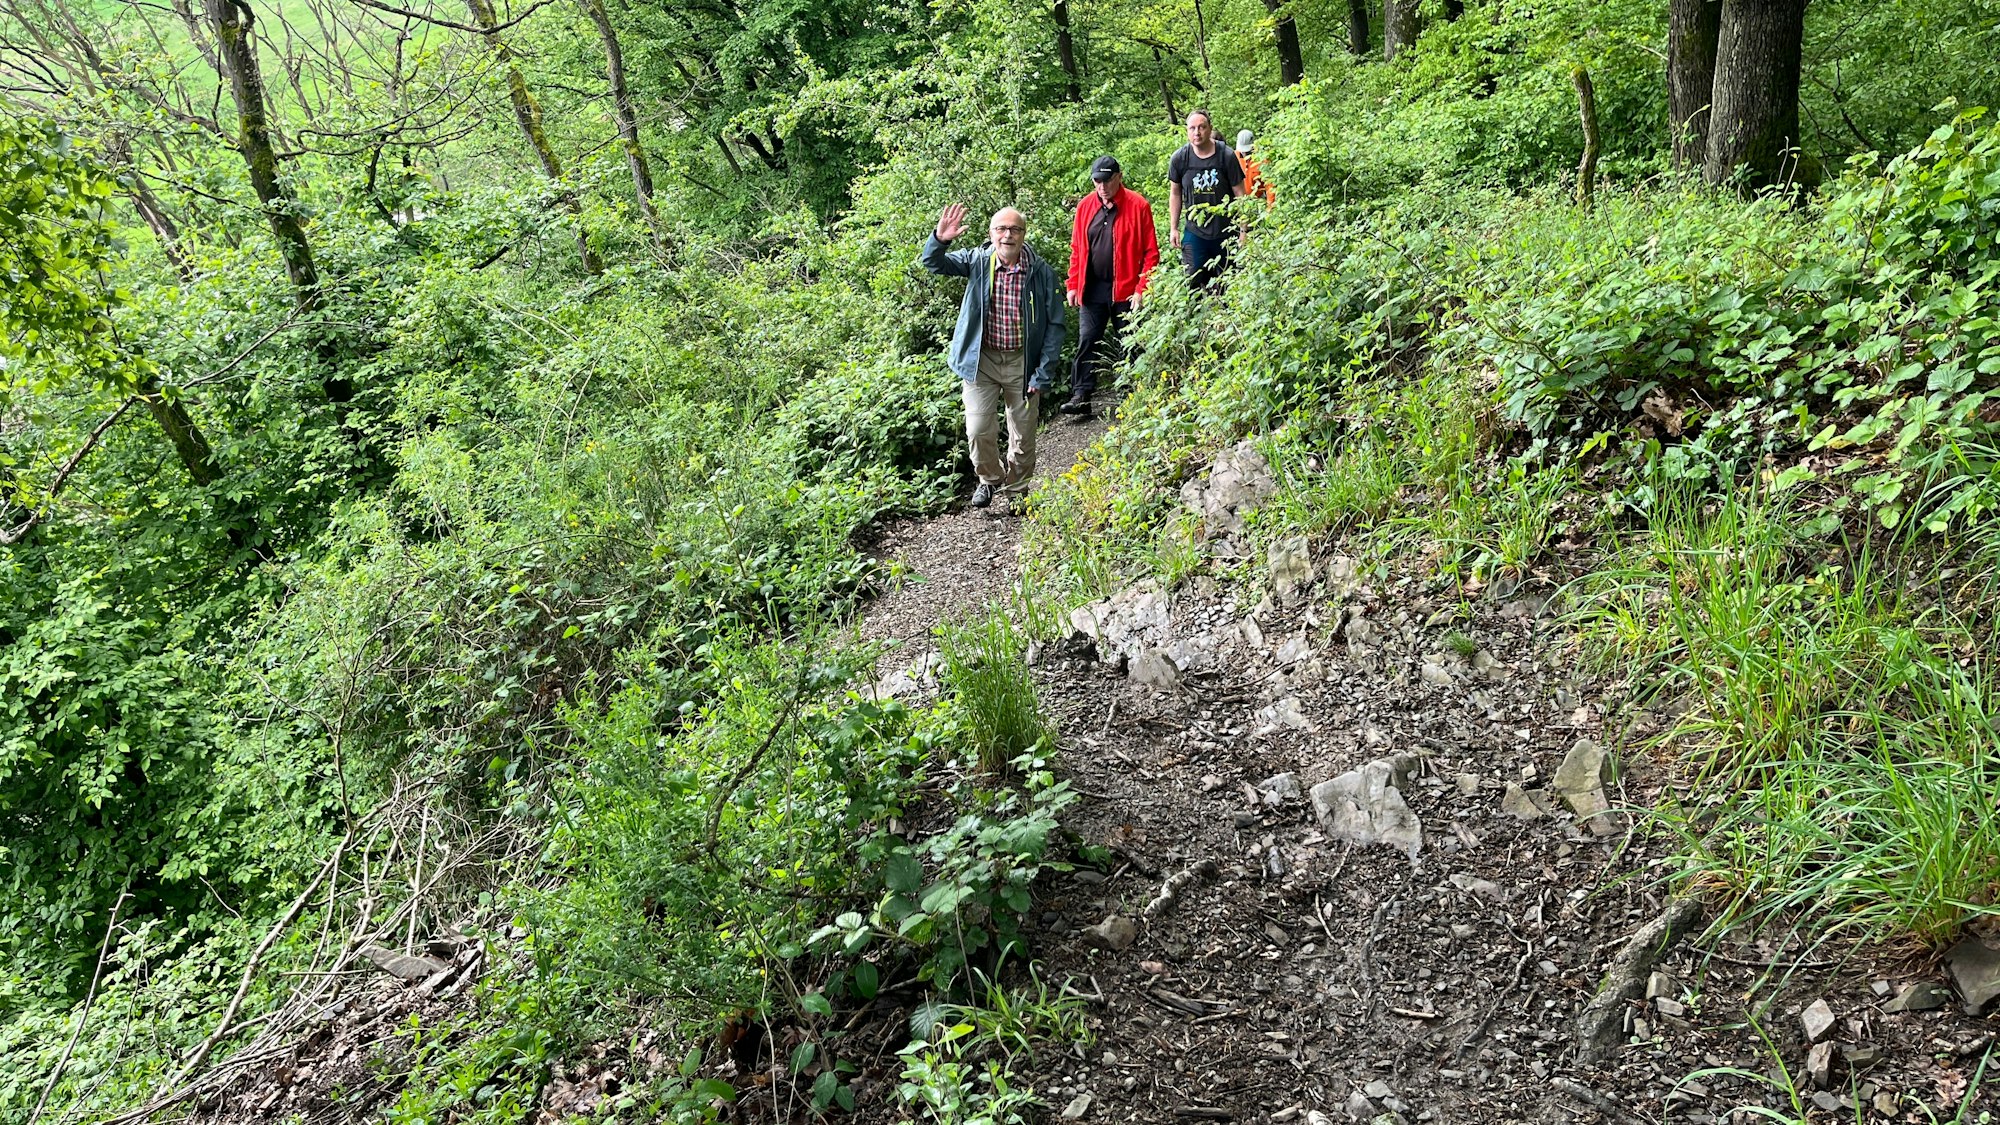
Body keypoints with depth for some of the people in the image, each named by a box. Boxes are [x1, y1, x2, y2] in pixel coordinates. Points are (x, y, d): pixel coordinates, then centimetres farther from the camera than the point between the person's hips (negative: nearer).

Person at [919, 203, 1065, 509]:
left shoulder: (1041, 273, -12)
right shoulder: (978, 261, -6)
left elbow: (1054, 325, -7)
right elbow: (933, 263, -10)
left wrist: (1043, 375, -11)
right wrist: (940, 239, -34)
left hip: (1022, 361, -1)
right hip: (981, 360, 1)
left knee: (1023, 434, 11)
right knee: (979, 430, 0)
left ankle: (1017, 485, 35)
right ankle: (990, 478, 28)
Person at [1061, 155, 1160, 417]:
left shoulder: (1138, 206, -6)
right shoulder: (1085, 206, 5)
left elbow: (1151, 252, -7)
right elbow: (1077, 249, 10)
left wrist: (1142, 289, -14)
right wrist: (1073, 285, 4)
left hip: (1125, 289, -3)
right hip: (1091, 289, 3)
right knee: (1087, 341, -2)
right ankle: (1080, 396, -1)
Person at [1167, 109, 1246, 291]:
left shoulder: (1226, 156, -9)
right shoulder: (1179, 158, -4)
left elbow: (1239, 194, -3)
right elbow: (1175, 193, 8)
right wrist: (1173, 228, 8)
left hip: (1226, 231, -1)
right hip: (1194, 232, 1)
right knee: (1193, 279, -5)